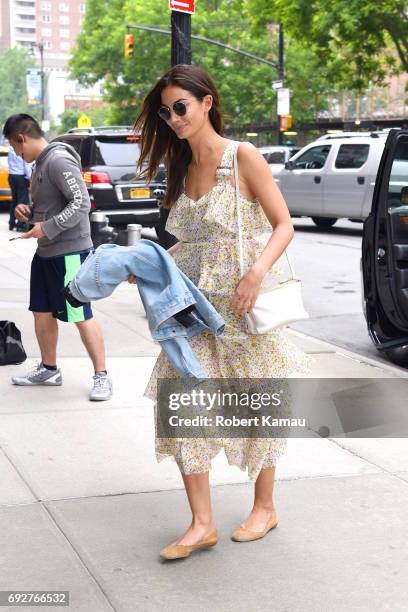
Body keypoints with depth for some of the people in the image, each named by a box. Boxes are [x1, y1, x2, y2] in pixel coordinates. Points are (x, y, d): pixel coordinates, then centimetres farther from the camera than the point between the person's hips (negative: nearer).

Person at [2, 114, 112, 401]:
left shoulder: (59, 160, -17)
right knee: (42, 312, 16)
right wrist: (29, 212, 5)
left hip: (70, 252, -10)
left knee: (81, 315, -5)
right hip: (45, 251, 10)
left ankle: (102, 376, 4)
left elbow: (82, 202, -23)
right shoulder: (40, 164, 14)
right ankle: (49, 369, 30)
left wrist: (47, 228, -23)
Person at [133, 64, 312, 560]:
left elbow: (284, 225, -10)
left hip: (241, 305, -5)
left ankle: (265, 508, 28)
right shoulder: (183, 167, 10)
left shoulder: (243, 157, -9)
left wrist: (258, 272, -25)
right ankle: (201, 524, 6)